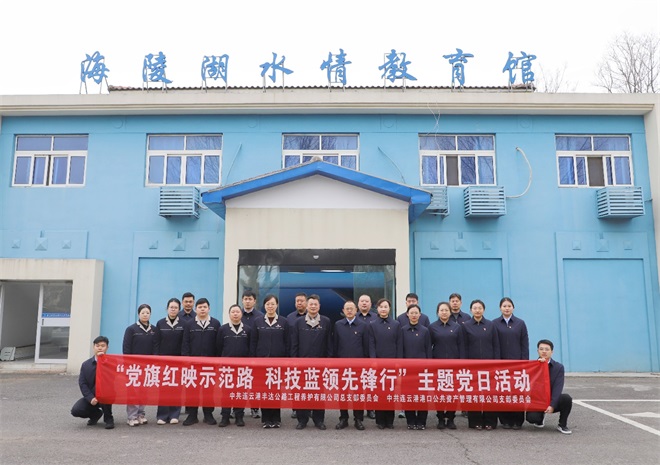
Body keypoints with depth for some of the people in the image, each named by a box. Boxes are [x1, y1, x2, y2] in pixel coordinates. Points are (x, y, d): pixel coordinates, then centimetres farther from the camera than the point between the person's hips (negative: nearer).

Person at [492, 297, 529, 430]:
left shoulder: (520, 323, 6)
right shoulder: (494, 324, 4)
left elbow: (525, 344, 5)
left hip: (516, 362, 0)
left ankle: (517, 420, 10)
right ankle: (505, 420, 11)